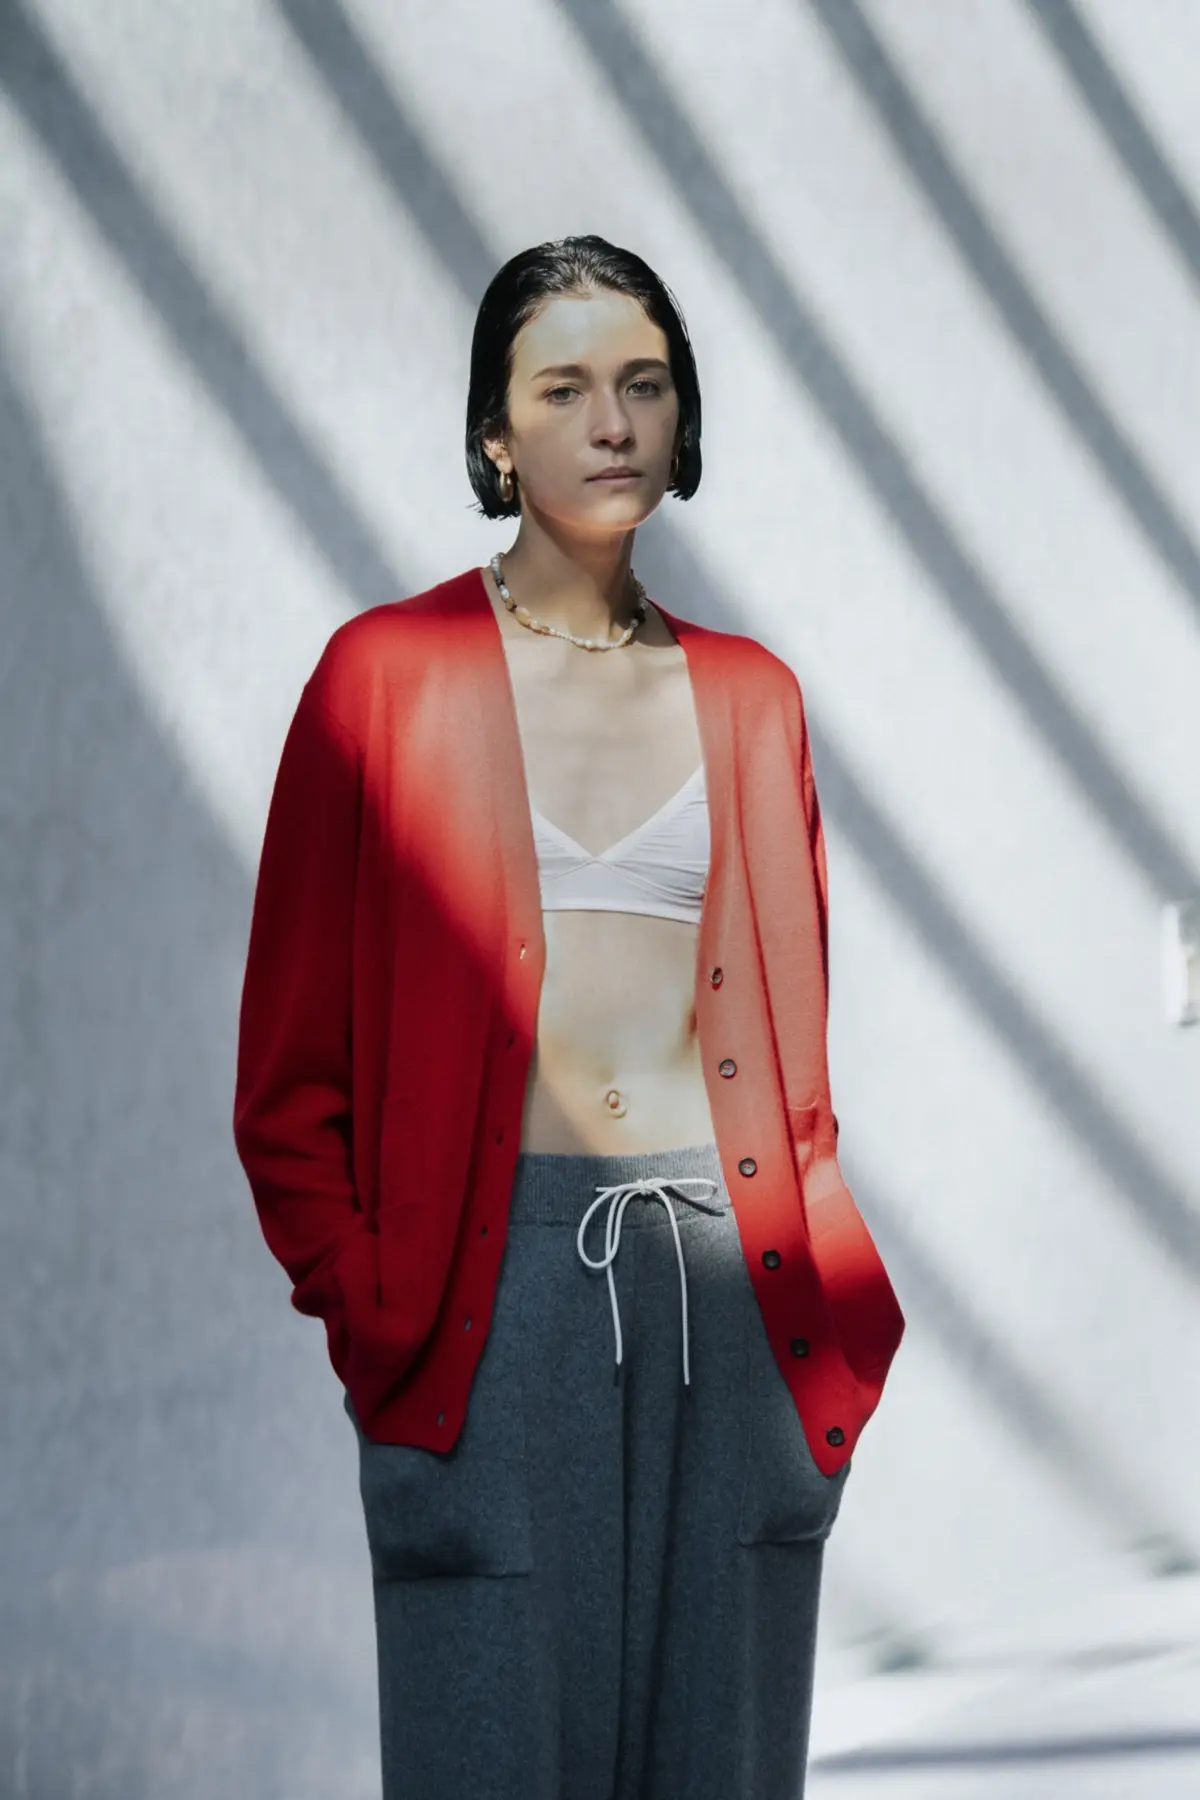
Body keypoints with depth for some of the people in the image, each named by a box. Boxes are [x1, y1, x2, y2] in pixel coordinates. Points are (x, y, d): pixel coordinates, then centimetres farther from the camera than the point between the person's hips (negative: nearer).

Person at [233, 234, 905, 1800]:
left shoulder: (748, 694, 13)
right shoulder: (391, 672, 4)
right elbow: (291, 1067, 3)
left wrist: (822, 1296, 5)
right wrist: (365, 1314, -8)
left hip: (728, 1300, 3)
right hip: (497, 1296, -3)